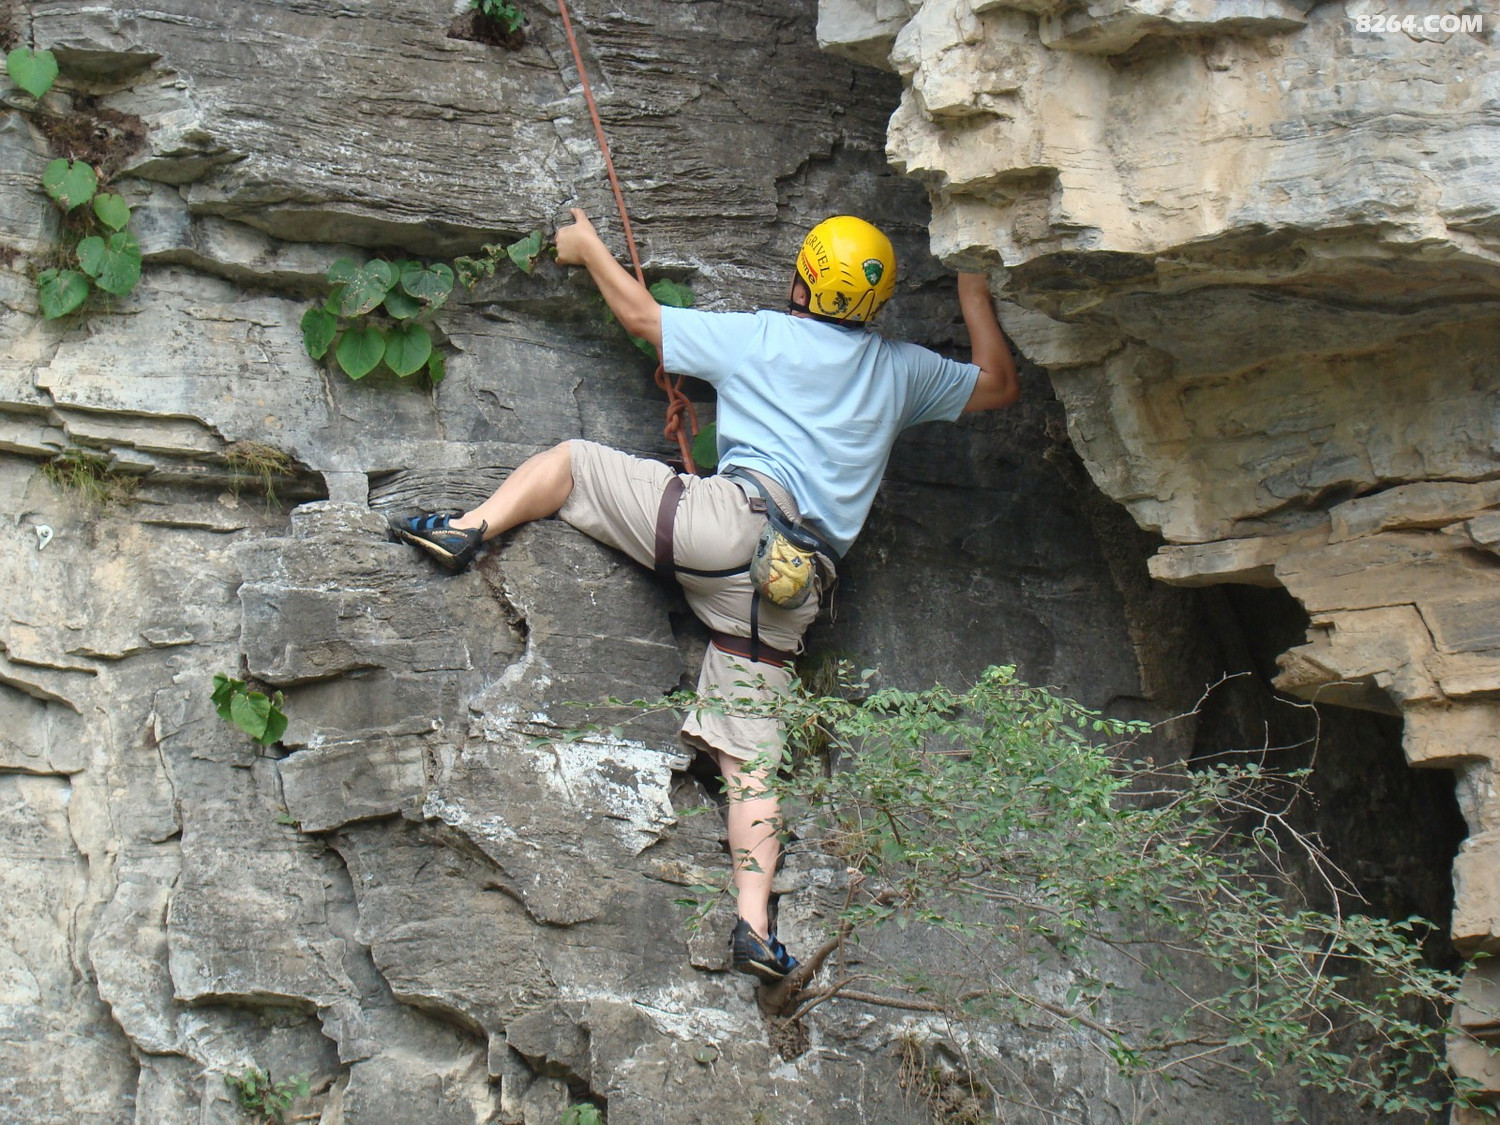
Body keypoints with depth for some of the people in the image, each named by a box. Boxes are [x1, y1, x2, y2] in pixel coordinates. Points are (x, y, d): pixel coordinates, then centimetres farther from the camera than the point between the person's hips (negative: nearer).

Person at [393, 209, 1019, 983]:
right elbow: (999, 384, 35)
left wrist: (587, 246, 37)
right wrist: (974, 295, 46)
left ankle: (466, 529, -6)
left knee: (569, 460, 13)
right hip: (793, 588, 4)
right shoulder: (904, 371, 18)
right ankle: (754, 922, -10)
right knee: (749, 759, 2)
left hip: (734, 519, -4)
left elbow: (640, 315, 21)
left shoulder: (760, 337, 10)